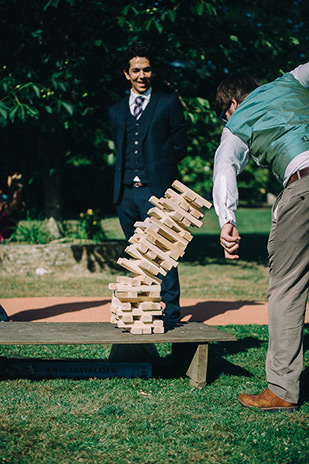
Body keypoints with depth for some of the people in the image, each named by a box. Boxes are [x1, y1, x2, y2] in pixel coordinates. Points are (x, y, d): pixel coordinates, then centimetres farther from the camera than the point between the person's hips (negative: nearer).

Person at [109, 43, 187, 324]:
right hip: (126, 192, 4)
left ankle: (170, 314, -7)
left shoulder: (168, 104, 8)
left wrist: (157, 168, 5)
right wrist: (129, 176, 12)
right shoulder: (116, 111, 19)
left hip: (157, 191, -4)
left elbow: (179, 148, 7)